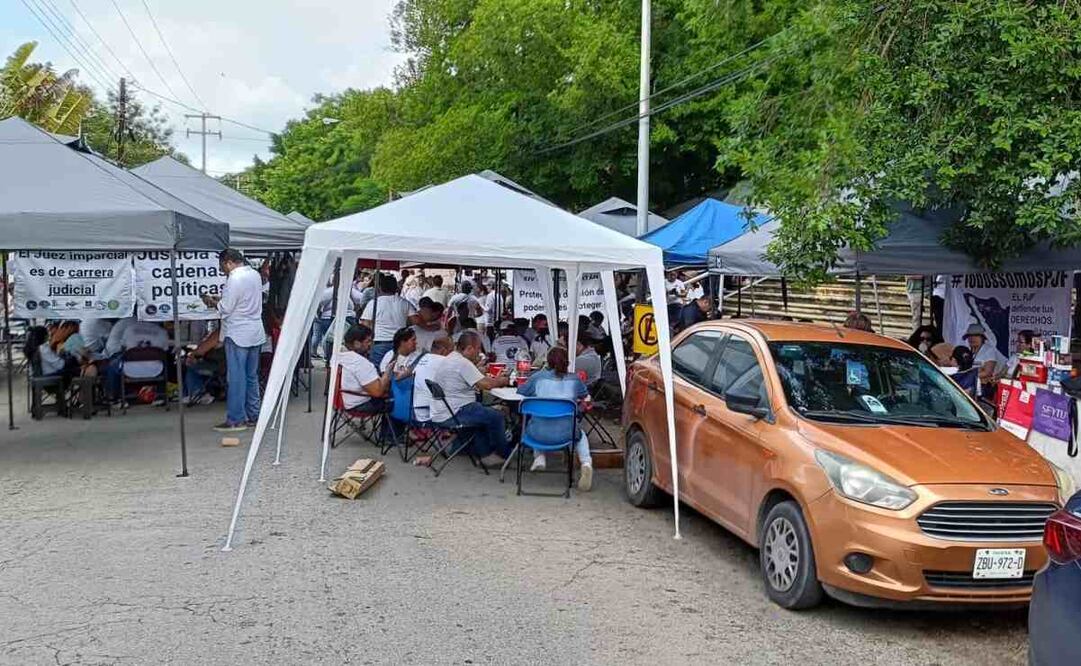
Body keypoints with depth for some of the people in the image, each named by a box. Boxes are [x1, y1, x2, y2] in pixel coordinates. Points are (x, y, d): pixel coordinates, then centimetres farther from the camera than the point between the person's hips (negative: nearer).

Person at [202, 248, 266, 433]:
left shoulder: (234, 279, -16)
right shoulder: (255, 274, 10)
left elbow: (226, 309, -16)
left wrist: (213, 302, 2)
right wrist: (221, 299, 13)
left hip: (238, 336, -8)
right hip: (256, 333, 8)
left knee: (236, 377, -3)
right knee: (252, 376, 13)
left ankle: (235, 420, 0)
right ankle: (253, 416, 18)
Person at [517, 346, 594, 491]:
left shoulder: (538, 377, 3)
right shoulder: (574, 379, 6)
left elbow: (520, 391, 18)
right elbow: (585, 396, 25)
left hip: (539, 434, 0)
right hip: (565, 434, 0)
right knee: (580, 434, 35)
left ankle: (539, 457, 20)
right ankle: (586, 463, 9)